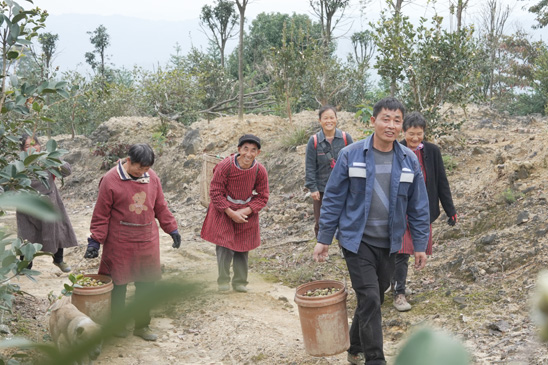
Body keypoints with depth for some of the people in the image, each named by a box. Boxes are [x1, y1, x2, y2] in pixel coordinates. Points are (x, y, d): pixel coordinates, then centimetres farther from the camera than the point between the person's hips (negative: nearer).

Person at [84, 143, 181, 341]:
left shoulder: (152, 178, 3)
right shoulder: (110, 180, -11)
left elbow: (160, 207, 13)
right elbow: (101, 215, -7)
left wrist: (172, 229, 12)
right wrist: (95, 241, -8)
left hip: (147, 242, 4)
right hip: (119, 243, -4)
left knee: (146, 284, 9)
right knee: (118, 285, 8)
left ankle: (142, 325, 23)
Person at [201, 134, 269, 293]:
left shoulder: (260, 171, -12)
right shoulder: (225, 166, -20)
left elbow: (262, 197, -3)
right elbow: (215, 192, -14)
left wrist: (245, 211, -17)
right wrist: (231, 213, -19)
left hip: (246, 213, 3)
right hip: (224, 211, -2)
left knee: (243, 248, 8)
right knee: (224, 246, -7)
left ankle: (240, 283, 21)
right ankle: (223, 281, 10)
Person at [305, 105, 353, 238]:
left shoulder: (345, 138, -3)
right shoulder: (314, 141, -4)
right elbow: (310, 167, -1)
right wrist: (312, 188, -5)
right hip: (321, 189, 0)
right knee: (321, 223, 8)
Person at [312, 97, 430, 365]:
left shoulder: (409, 160, 0)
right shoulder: (350, 155, -9)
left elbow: (418, 207, 6)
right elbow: (333, 199, -4)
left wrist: (420, 245, 5)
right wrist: (323, 239, -4)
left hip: (389, 244, 4)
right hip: (358, 241, -4)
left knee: (374, 300, 14)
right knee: (370, 299, -10)